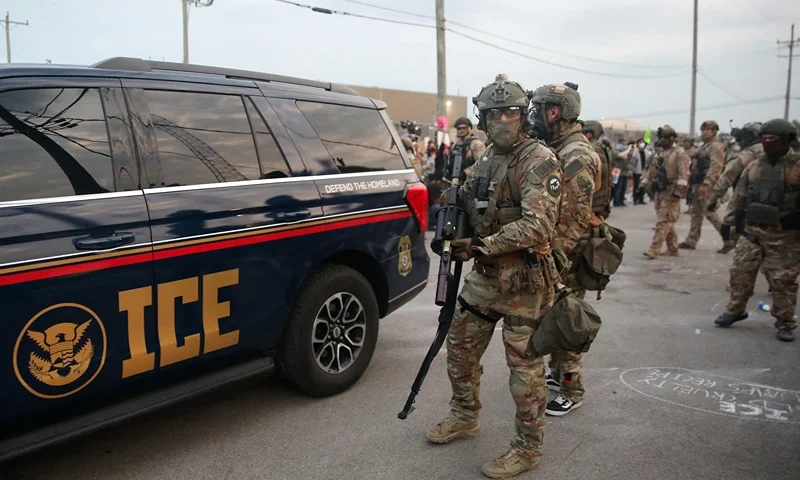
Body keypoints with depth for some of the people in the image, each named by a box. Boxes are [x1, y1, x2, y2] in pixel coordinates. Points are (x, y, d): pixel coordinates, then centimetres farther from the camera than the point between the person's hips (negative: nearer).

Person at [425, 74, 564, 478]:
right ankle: (464, 416, 39)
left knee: (524, 366, 3)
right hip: (485, 276, 8)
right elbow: (471, 210, 19)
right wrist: (448, 194, -2)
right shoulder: (485, 161, 11)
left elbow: (538, 225, -24)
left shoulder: (540, 160, -14)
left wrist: (480, 245, -25)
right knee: (460, 346, 17)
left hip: (525, 281, -8)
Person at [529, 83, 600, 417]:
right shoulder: (556, 149, 11)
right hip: (554, 253, 9)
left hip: (566, 259, -9)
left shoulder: (576, 156, -20)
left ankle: (572, 392, 14)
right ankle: (558, 372, 36)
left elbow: (574, 219, -23)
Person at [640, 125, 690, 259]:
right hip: (661, 192, 9)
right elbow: (652, 170, 23)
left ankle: (654, 250, -14)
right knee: (668, 223, 14)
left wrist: (679, 189, -29)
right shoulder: (662, 153, 17)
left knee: (663, 222, -11)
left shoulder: (679, 153, -10)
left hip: (671, 192, -9)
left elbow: (683, 173, -20)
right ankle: (672, 249, 22)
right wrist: (644, 184, 20)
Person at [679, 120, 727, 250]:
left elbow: (715, 167, -24)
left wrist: (706, 183, -31)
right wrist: (692, 180, 19)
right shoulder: (706, 145, 19)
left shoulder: (716, 146, -12)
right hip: (698, 184, 10)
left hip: (706, 185, -10)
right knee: (695, 213, 10)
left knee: (710, 213, -7)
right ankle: (691, 241, 15)